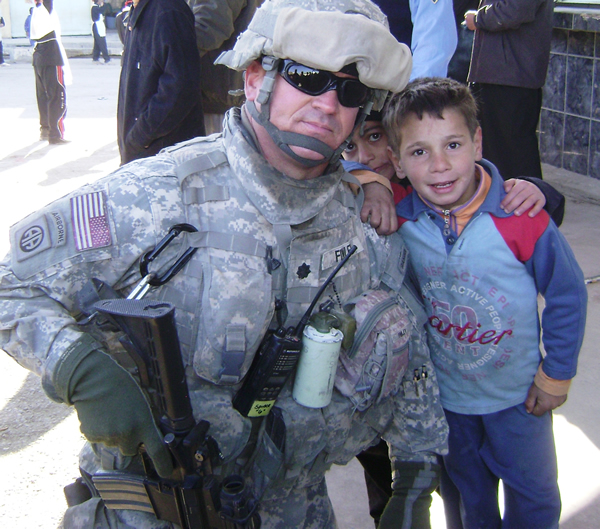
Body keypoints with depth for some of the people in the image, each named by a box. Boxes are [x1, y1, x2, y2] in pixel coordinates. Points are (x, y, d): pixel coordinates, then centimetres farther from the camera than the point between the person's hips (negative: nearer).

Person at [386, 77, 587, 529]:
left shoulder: (522, 220, -27)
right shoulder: (399, 215, -21)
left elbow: (568, 296, -13)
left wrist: (556, 374, -6)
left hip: (519, 396, -1)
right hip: (444, 394, 2)